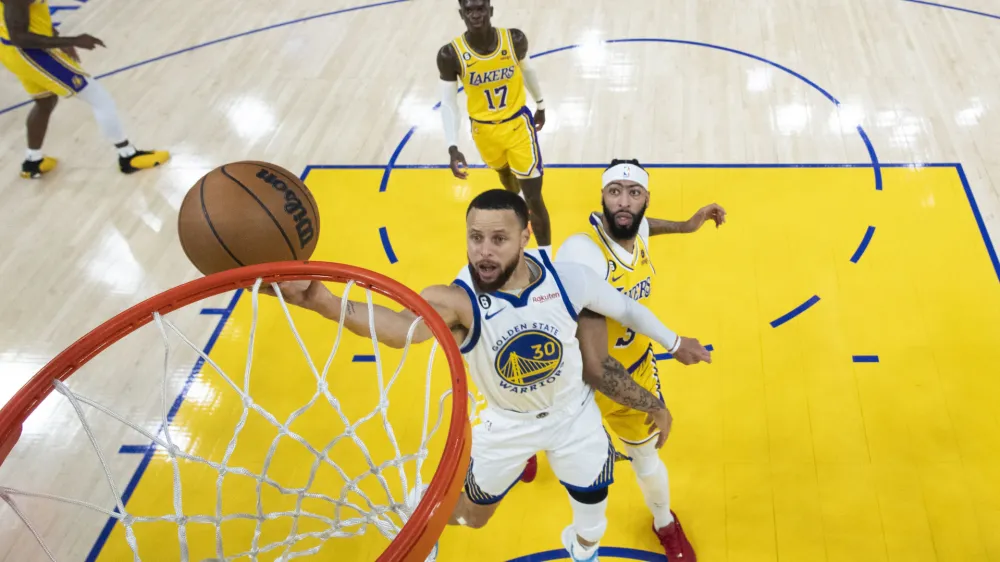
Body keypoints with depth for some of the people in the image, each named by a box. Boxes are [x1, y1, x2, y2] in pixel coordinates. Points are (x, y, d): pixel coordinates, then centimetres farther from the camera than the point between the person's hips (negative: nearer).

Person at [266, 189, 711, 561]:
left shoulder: (569, 280, -28)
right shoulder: (458, 300, -36)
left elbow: (624, 308, -7)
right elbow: (404, 326, -59)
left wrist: (674, 342, 9)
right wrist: (323, 301, -79)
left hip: (573, 415, 2)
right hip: (506, 424, -1)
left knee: (592, 512, 23)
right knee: (473, 514, 21)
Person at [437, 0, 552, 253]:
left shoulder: (515, 40, -19)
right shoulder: (450, 55, -22)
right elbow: (448, 103, -15)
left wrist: (540, 105, 17)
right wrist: (453, 148, -25)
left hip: (518, 124, -1)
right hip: (484, 130, 1)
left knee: (534, 198, -5)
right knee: (504, 172, 32)